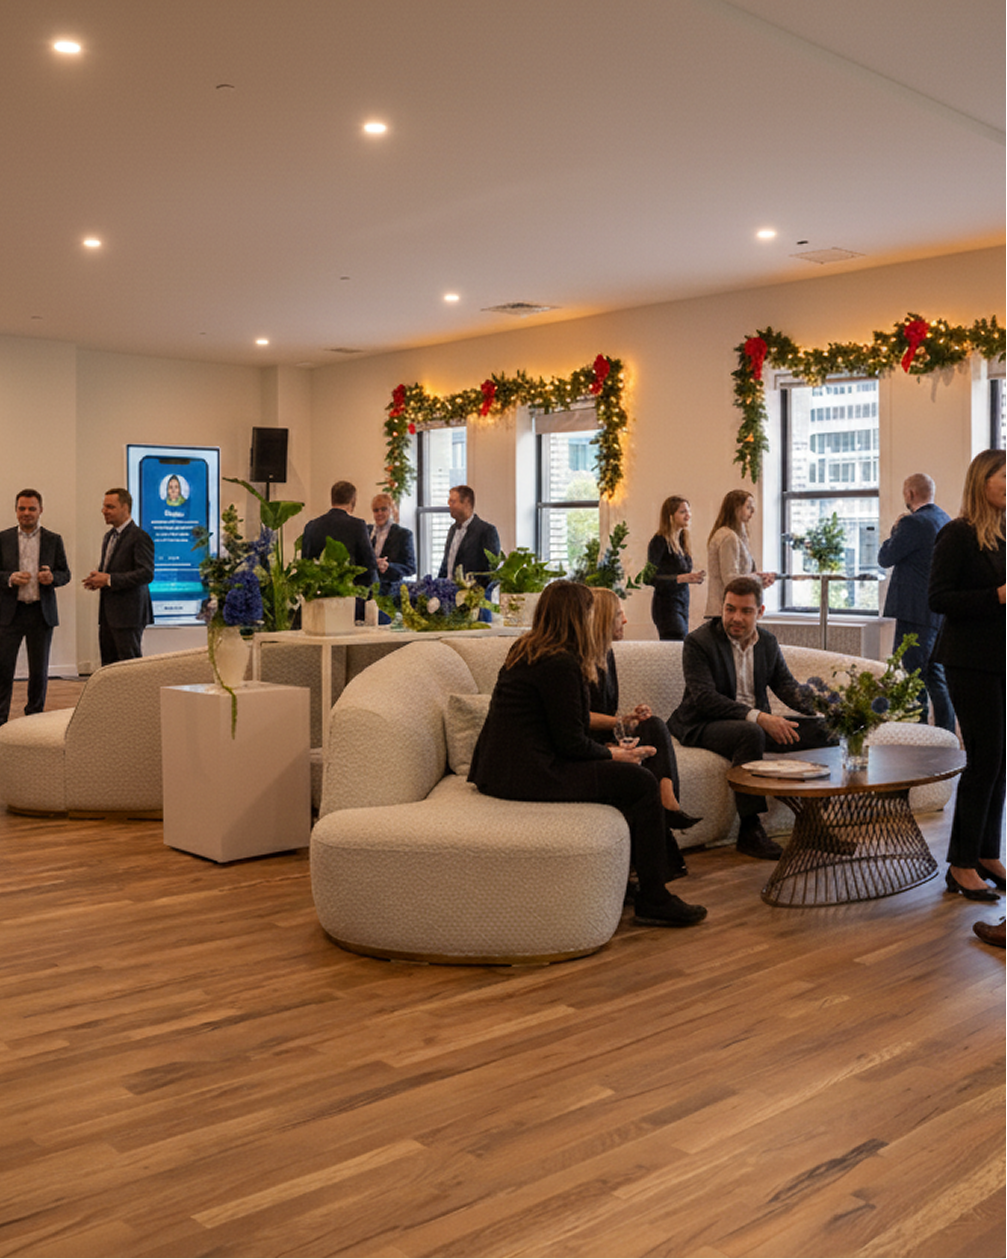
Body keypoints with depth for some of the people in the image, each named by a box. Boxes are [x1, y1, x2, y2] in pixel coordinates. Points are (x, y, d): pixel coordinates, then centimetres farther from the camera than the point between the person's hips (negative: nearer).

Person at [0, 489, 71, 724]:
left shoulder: (53, 540, 7)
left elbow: (65, 573, 7)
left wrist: (52, 577, -14)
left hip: (41, 612, 1)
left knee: (39, 669, 6)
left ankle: (35, 715, 19)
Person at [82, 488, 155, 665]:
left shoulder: (139, 537, -12)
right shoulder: (109, 537, 17)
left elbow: (146, 574, -20)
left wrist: (109, 580, -21)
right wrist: (97, 578, 3)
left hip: (128, 613, -9)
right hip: (108, 612, 9)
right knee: (108, 663, 10)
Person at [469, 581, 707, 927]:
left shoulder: (523, 650, 13)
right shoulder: (560, 663, -16)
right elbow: (572, 744, -15)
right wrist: (613, 754, 1)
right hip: (528, 774, -10)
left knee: (623, 774, 21)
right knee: (643, 784, -6)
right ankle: (653, 901, 1)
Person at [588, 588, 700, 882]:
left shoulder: (606, 654, 17)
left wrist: (629, 717, -4)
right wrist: (622, 721, -19)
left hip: (604, 736, 8)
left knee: (654, 726, -20)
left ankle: (669, 802, -37)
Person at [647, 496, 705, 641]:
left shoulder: (682, 540, 14)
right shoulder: (659, 541, -10)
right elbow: (650, 578, -16)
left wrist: (694, 577, 0)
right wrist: (681, 578, -23)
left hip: (682, 604, 8)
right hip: (667, 604, -8)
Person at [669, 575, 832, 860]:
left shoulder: (768, 643, 10)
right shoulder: (698, 642, -11)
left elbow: (787, 685, 7)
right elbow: (704, 698, -20)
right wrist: (757, 717, -30)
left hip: (758, 722, 7)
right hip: (704, 726, -6)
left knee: (822, 729, -8)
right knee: (750, 735, -38)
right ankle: (749, 831, -31)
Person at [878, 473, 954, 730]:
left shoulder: (913, 523, -17)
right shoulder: (946, 520, 12)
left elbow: (885, 558, -9)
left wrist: (895, 530, 5)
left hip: (916, 613, -9)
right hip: (941, 614, 9)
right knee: (936, 677, 15)